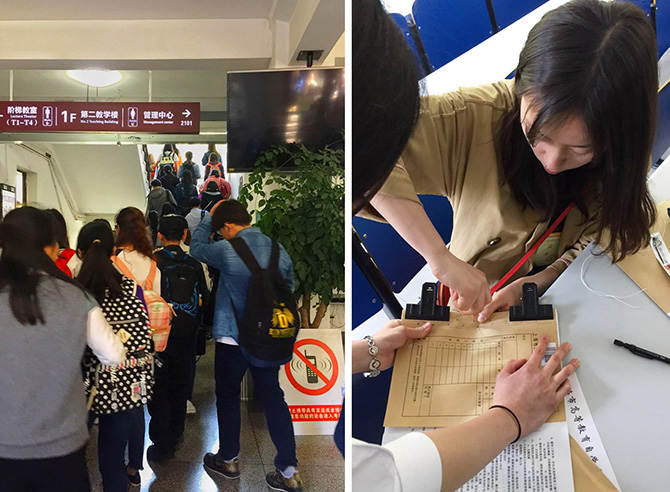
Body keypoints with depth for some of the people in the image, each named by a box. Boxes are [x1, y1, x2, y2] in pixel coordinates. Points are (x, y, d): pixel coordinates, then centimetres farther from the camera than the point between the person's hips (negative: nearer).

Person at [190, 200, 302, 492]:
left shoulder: (227, 251, -16)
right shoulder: (279, 250, -1)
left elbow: (197, 248, 4)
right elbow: (288, 291, 8)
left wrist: (209, 216, 12)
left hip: (232, 339, -4)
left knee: (228, 398, 16)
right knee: (273, 399, 8)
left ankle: (228, 460, 31)